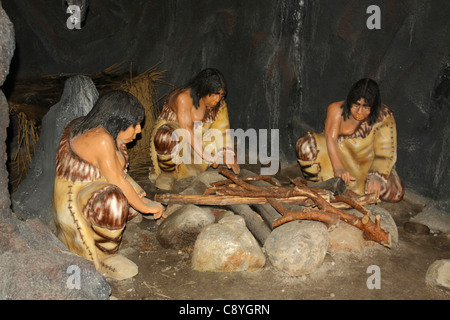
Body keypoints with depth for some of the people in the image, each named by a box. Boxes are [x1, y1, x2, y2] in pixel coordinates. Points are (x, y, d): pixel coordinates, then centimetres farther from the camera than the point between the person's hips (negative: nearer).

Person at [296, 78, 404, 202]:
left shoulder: (384, 117, -17)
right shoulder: (336, 109, -17)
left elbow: (385, 153, -20)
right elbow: (331, 138, -26)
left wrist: (376, 177, -37)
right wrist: (339, 169, -40)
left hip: (367, 163, 1)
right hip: (337, 154, 0)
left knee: (396, 194, -21)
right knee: (306, 143, -27)